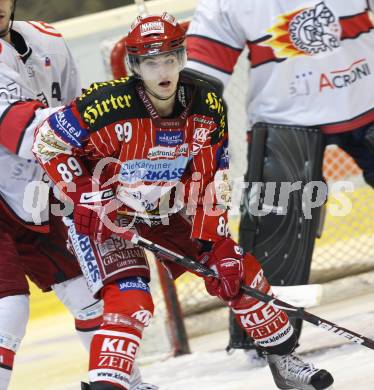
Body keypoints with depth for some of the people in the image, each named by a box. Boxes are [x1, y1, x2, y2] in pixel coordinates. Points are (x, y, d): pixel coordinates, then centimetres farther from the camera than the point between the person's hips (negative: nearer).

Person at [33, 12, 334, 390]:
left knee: (237, 269, 4)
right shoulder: (110, 106, -30)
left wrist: (213, 239, -11)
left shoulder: (208, 107, -13)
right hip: (103, 212, -5)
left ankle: (281, 358, 22)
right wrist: (85, 197, -23)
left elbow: (211, 180, -5)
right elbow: (47, 140, -20)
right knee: (130, 298, -25)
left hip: (169, 210, 5)